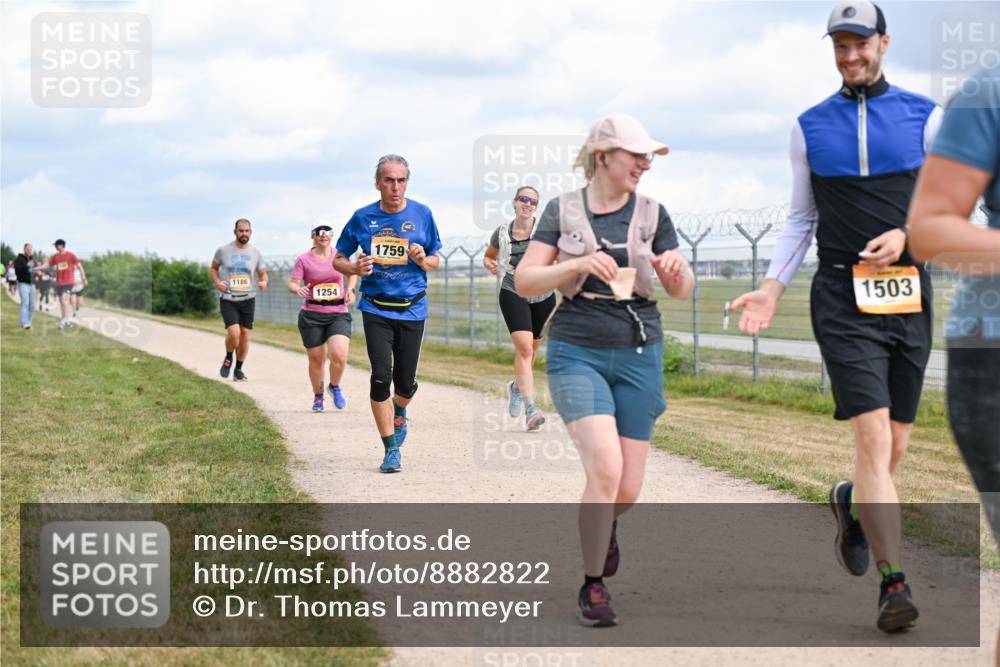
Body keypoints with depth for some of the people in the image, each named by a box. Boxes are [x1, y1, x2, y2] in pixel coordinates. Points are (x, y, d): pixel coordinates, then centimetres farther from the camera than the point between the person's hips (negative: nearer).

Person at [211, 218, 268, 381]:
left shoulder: (256, 253, 2)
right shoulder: (223, 250, -2)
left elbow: (263, 273, 11)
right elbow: (214, 268, 12)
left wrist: (263, 282, -12)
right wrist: (217, 282, -7)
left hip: (247, 299, 3)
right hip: (228, 300, -2)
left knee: (245, 334, 3)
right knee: (234, 333, -18)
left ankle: (239, 369, 20)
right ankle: (228, 358, 13)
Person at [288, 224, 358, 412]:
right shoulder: (304, 259, -3)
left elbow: (352, 272, 22)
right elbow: (292, 284, -5)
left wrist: (350, 289, 6)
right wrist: (298, 289, -27)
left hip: (339, 314, 1)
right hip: (311, 316, -1)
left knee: (339, 356, -19)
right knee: (316, 360, 5)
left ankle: (334, 387, 11)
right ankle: (318, 396, 31)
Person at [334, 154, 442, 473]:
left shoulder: (422, 214, 1)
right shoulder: (363, 217, 0)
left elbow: (435, 260, 10)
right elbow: (338, 259, 9)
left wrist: (422, 260, -13)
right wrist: (356, 268, -13)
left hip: (412, 309, 1)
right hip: (376, 309, -1)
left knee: (406, 382, 3)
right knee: (381, 378, -12)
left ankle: (398, 415, 40)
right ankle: (391, 450, -2)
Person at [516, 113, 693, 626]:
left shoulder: (651, 214, 5)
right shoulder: (563, 210, 1)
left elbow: (682, 291, 8)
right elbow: (524, 281, -3)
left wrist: (677, 269, -16)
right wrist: (577, 264, -19)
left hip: (638, 354, 2)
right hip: (577, 353, -2)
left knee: (628, 488, 2)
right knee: (605, 466, -20)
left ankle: (602, 525, 40)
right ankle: (592, 586, -3)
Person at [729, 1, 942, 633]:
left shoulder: (924, 116, 7)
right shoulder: (811, 127, 9)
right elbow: (801, 220, 14)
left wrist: (906, 235, -13)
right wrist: (772, 288, 2)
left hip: (909, 295, 2)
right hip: (844, 296, -1)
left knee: (894, 447, 7)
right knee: (874, 439, -14)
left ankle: (851, 503, 40)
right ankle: (894, 583, -15)